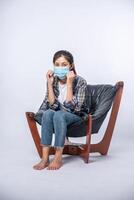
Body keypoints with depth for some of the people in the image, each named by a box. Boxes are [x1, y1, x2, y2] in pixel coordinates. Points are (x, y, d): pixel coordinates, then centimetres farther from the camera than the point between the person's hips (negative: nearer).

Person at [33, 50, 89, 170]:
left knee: (59, 115, -34)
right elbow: (53, 106, -14)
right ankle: (45, 158, -30)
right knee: (48, 113, -30)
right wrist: (50, 84, -22)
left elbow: (72, 107, -25)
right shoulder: (53, 81, -6)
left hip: (77, 116, -3)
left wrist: (69, 84, -31)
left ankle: (58, 159, -29)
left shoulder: (80, 82, -17)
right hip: (59, 115, 4)